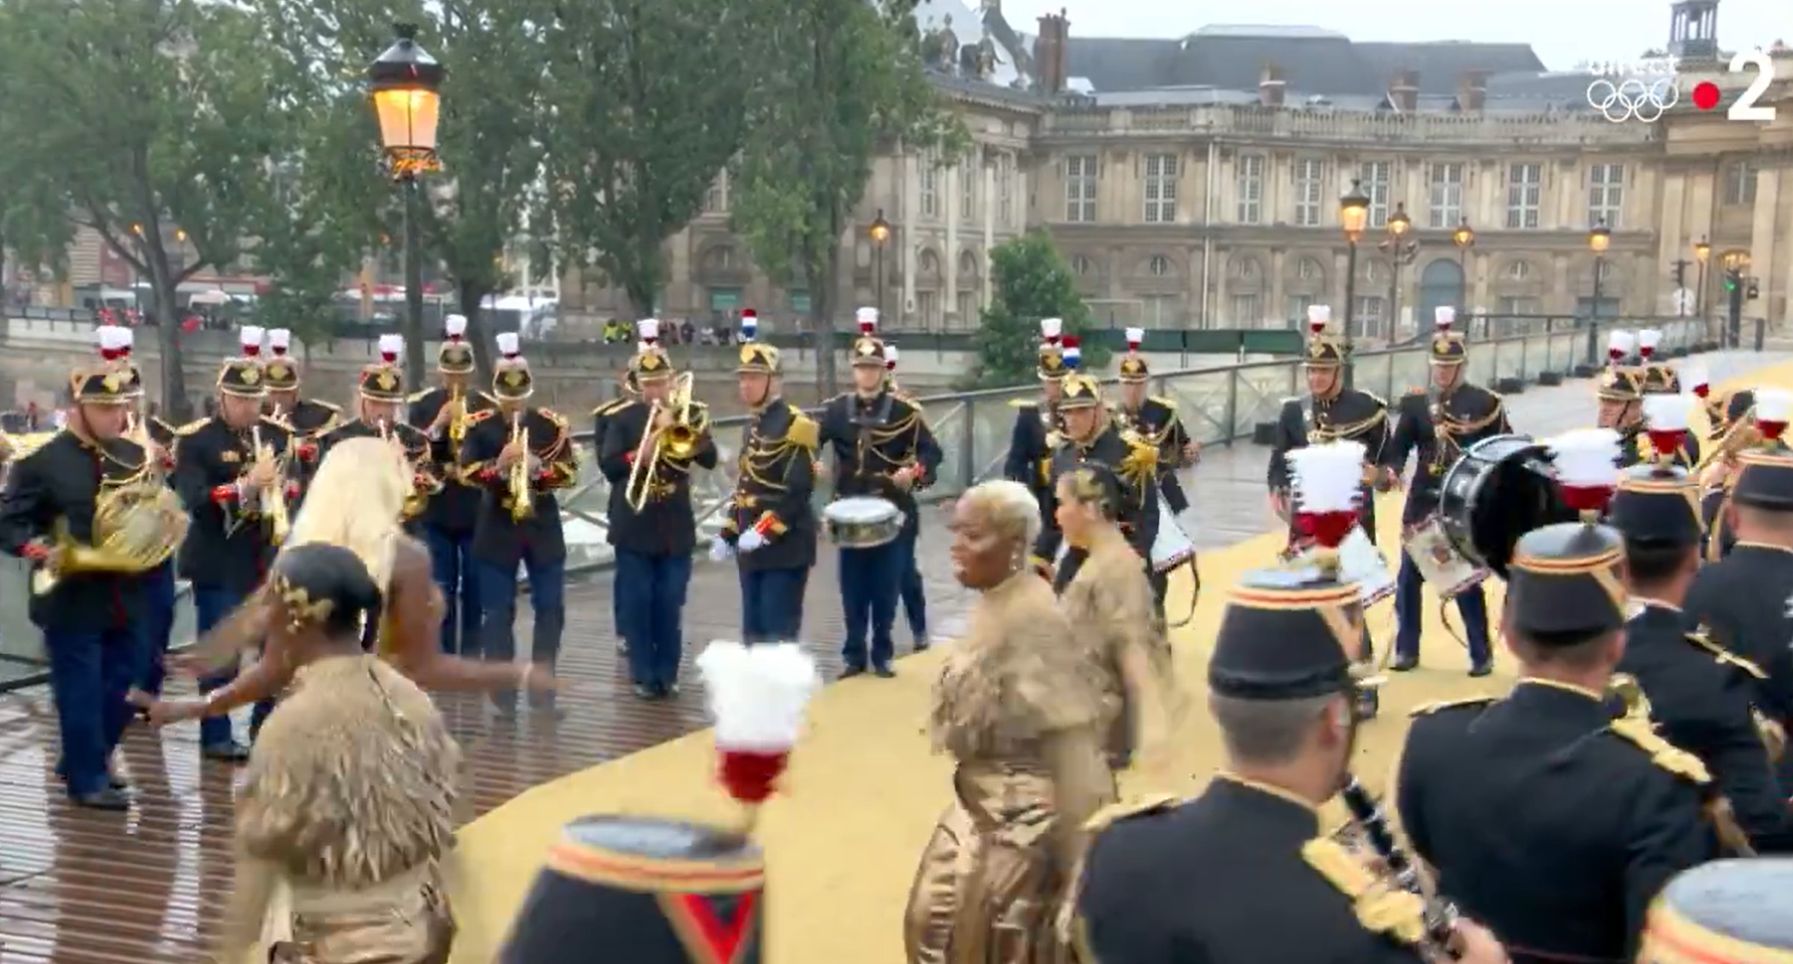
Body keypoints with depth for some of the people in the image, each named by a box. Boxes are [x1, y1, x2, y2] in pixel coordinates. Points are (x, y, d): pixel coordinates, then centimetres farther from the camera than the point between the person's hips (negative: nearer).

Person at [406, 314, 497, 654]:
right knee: (441, 590, 3)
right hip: (436, 513, 0)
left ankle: (471, 655, 16)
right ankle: (443, 658, 10)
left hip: (477, 513, 0)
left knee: (475, 590, 5)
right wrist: (438, 425, -20)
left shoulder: (488, 406, 2)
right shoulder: (421, 405, 1)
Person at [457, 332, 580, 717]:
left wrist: (536, 466, -23)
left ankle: (543, 689, 13)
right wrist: (499, 466, -29)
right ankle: (502, 693, 9)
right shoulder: (479, 425, -1)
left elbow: (569, 472, -6)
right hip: (497, 530, -1)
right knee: (497, 613, 1)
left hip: (543, 528, 1)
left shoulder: (552, 424, 0)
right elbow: (467, 471, -12)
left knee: (551, 609, 3)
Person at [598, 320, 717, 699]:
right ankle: (644, 675, 11)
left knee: (670, 605, 6)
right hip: (634, 526, -1)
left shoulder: (690, 413, 3)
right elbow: (607, 465, -8)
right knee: (636, 604, 2)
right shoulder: (622, 418, 0)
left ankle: (667, 673, 16)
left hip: (675, 526, 1)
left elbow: (709, 458, -9)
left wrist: (676, 429, -18)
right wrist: (640, 453, -22)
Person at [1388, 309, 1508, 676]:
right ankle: (1406, 649, 19)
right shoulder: (1415, 401, 4)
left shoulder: (1485, 403, -3)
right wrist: (1391, 473, -18)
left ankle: (1481, 655, 13)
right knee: (1408, 577, 6)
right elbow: (1399, 448, 2)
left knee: (1466, 580, 1)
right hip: (1422, 502, 3)